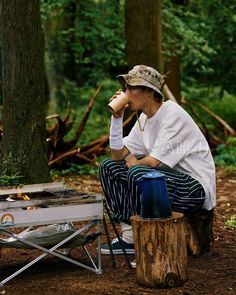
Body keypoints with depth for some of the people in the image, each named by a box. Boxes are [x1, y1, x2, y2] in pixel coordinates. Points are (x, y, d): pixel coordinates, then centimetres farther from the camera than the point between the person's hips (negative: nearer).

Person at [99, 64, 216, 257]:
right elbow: (118, 155, 4)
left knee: (137, 173, -32)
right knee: (108, 167, 4)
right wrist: (117, 116, -3)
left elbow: (154, 161, -23)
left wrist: (132, 163, -2)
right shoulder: (143, 118, 7)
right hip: (168, 177, 9)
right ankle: (129, 237, 0)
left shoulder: (173, 114, -18)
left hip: (195, 187, -9)